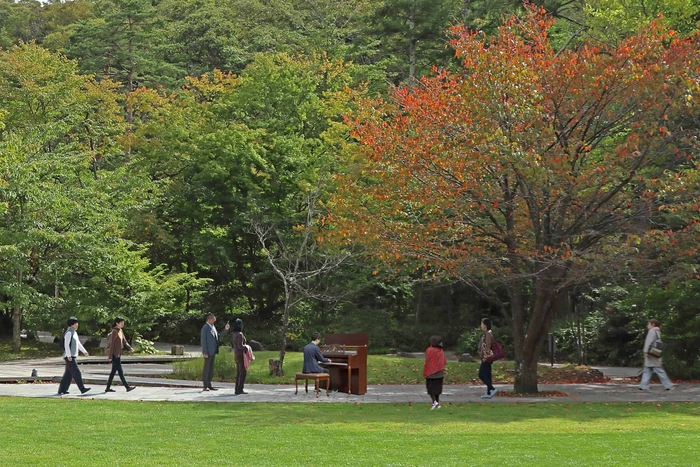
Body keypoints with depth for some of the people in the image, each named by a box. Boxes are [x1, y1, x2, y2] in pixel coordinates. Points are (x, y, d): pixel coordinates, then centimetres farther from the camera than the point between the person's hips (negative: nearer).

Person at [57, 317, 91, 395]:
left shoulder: (74, 332, 16)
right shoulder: (69, 332, -15)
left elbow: (78, 343, 26)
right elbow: (66, 345, -21)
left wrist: (84, 351, 26)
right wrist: (69, 356, -25)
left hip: (73, 356, 10)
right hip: (70, 357, -10)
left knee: (68, 374, 9)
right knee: (76, 373, -11)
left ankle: (62, 390, 11)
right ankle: (82, 389, -13)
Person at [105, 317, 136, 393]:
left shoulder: (120, 331, 13)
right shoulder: (115, 331, -14)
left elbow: (124, 341, 15)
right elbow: (111, 344, -16)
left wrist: (129, 348, -3)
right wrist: (110, 357, -17)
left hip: (118, 354, 9)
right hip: (114, 354, -9)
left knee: (114, 371, 11)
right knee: (120, 371, -8)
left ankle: (108, 388, 16)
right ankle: (127, 387, -10)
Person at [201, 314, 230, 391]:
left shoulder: (213, 327, 16)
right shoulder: (205, 328, -10)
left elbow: (218, 337, 19)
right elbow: (203, 340, -14)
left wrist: (225, 330, 9)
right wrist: (205, 352, -19)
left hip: (213, 351, 8)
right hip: (208, 352, -8)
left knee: (211, 368, 9)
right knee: (206, 368, -6)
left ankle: (209, 385, 13)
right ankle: (205, 386, -4)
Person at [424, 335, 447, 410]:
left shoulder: (430, 350, -14)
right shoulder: (441, 351, 3)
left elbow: (427, 362, -15)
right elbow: (445, 362, 6)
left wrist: (424, 373, -8)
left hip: (431, 373, -5)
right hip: (440, 373, 5)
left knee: (430, 388, 2)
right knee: (437, 388, 14)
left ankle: (434, 401, -15)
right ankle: (438, 403, 10)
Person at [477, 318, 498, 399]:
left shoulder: (488, 334, -16)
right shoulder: (487, 333, 14)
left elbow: (488, 347, -20)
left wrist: (485, 357, -21)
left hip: (487, 358, -10)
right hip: (486, 358, 10)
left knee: (481, 375, -10)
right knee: (487, 376, 10)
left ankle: (493, 389, -11)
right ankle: (488, 394, 11)